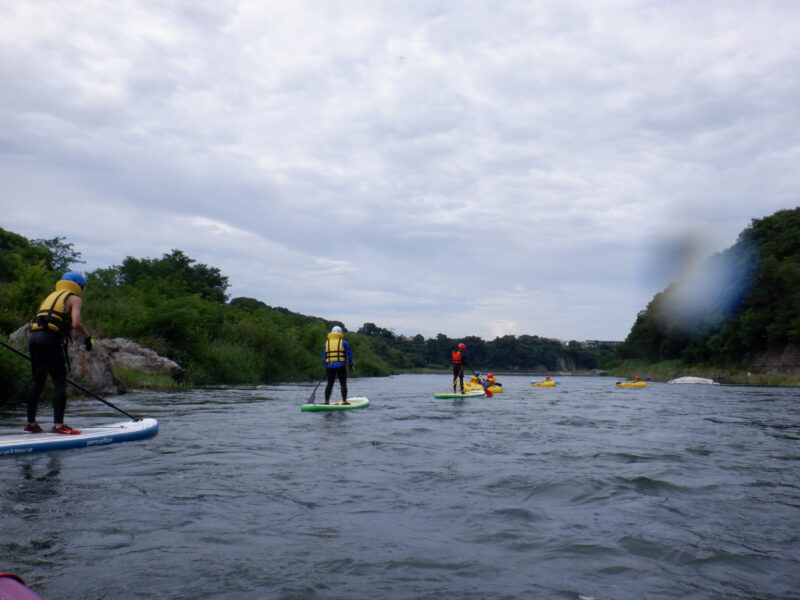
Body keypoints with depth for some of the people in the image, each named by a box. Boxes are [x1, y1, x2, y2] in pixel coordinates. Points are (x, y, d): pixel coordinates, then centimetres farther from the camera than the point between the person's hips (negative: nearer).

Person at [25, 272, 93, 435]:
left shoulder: (51, 296, 28)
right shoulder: (74, 298, 7)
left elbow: (40, 319, 23)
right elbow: (76, 323, -10)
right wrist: (87, 337, 4)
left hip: (34, 337, 7)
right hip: (51, 338, -7)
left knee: (38, 382, 15)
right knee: (60, 382, -6)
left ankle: (30, 423, 20)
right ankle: (58, 424, -11)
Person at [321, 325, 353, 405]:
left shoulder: (326, 343, 11)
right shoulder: (343, 342, 1)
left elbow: (324, 356, 13)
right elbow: (349, 354, -3)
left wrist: (325, 366, 19)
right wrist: (351, 364, 3)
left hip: (329, 366, 3)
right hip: (341, 366, -3)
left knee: (329, 384, 10)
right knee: (343, 384, 1)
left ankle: (326, 401, 9)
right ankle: (344, 401, -2)